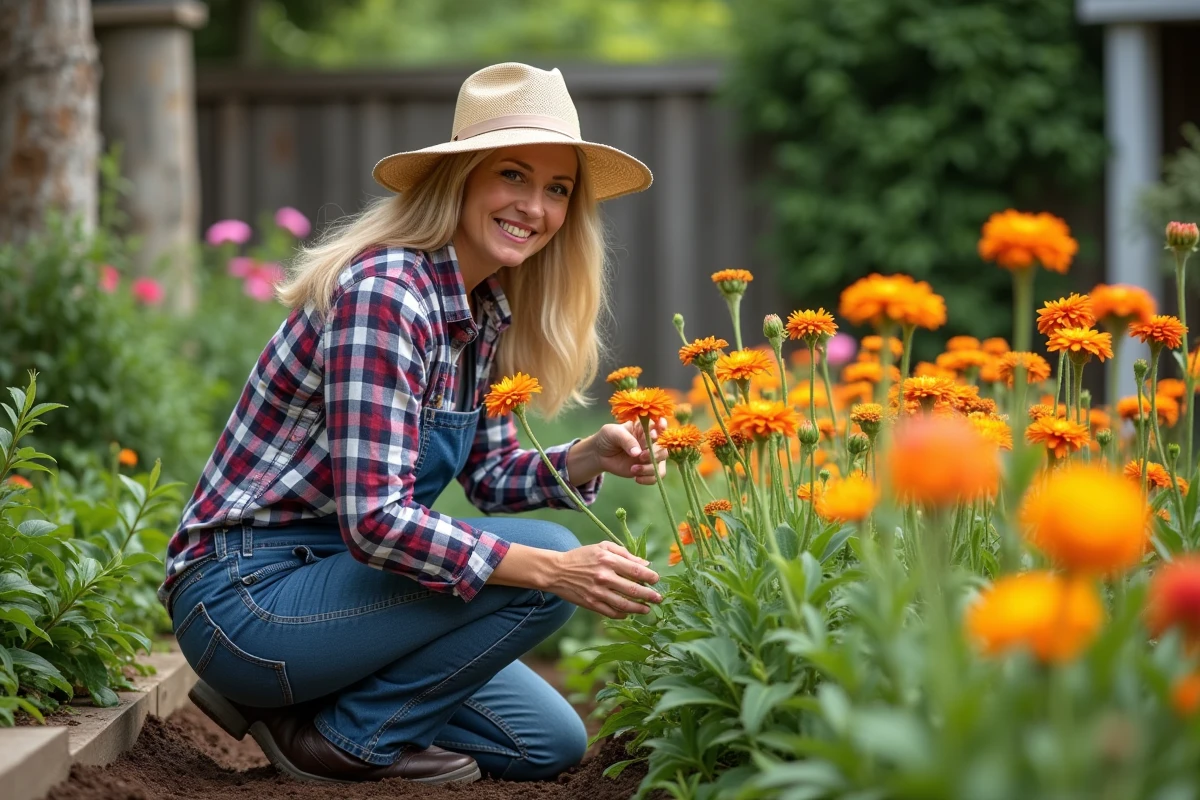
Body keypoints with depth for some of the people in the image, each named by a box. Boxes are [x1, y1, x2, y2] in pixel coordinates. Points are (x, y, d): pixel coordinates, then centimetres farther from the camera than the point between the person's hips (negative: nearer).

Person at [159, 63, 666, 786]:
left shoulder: (485, 309, 6)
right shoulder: (383, 294, -23)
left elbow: (491, 474, 15)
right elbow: (374, 521, -30)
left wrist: (593, 458, -5)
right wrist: (557, 571, -34)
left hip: (328, 574, 10)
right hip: (246, 595, -9)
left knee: (551, 745, 12)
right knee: (540, 562, -21)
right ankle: (344, 741, -6)